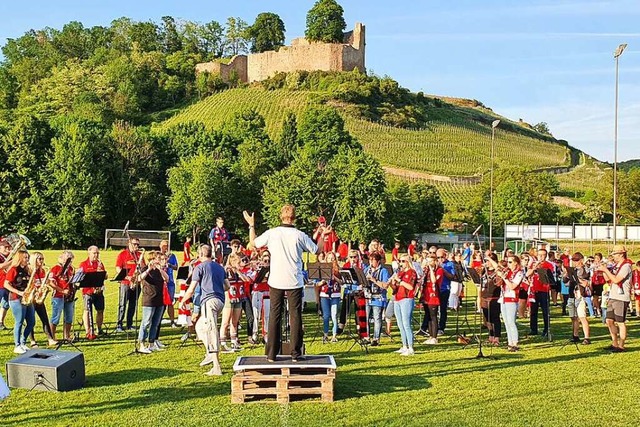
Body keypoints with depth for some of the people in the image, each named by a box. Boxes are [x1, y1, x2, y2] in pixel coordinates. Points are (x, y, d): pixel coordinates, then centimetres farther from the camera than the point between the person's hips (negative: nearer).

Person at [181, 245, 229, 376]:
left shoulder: (200, 267, -1)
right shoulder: (219, 267, 18)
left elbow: (191, 289, -2)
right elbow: (227, 286, 20)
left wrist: (183, 301, 13)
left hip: (209, 300, -7)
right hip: (220, 300, 7)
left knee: (211, 331, -10)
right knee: (200, 326, 24)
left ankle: (217, 368, -15)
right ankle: (210, 354, 13)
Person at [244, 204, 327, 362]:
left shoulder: (271, 233, -5)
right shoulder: (300, 235, -6)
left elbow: (252, 243, 10)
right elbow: (317, 250, 4)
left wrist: (251, 226, 23)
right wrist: (322, 235, 19)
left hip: (276, 282, 1)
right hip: (295, 282, -1)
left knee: (274, 316, 8)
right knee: (295, 316, 6)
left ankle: (272, 354, 10)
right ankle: (296, 353, 8)